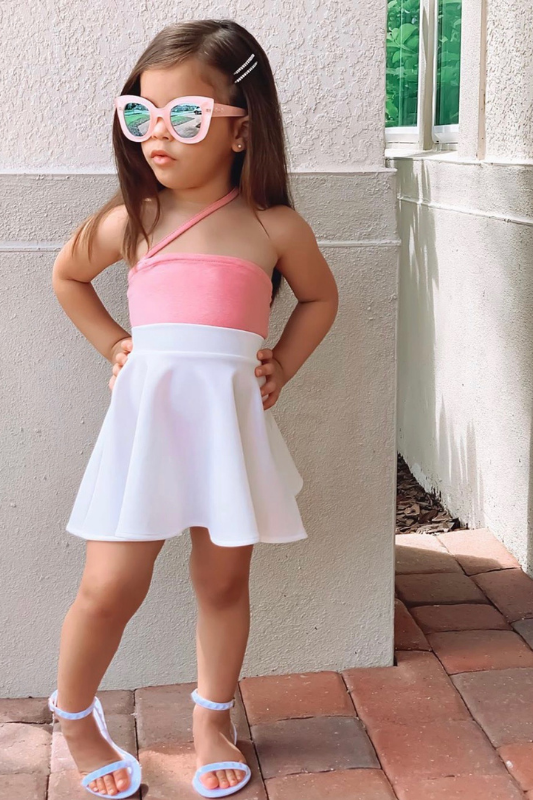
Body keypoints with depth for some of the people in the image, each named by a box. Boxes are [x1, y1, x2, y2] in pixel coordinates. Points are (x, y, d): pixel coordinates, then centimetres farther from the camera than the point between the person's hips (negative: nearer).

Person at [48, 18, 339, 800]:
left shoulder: (273, 228, 1)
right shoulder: (130, 219, 4)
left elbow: (320, 298, 19)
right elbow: (67, 276, 23)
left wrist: (279, 369, 8)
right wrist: (112, 346, 13)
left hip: (230, 419, 1)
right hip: (146, 412, 0)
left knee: (224, 581, 11)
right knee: (112, 585, -2)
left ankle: (212, 721, 33)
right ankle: (73, 714, 25)